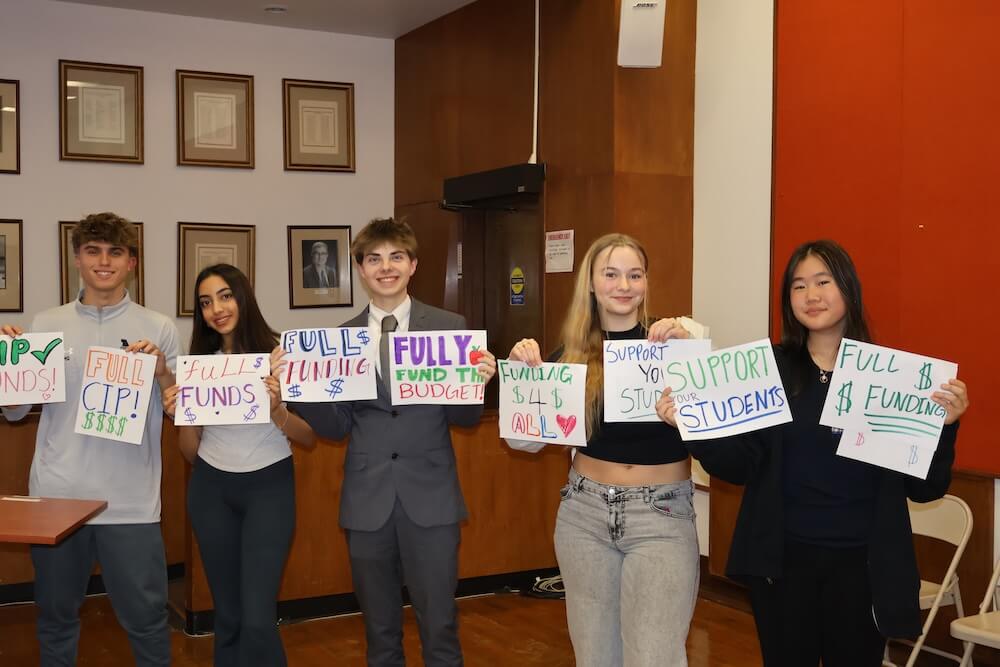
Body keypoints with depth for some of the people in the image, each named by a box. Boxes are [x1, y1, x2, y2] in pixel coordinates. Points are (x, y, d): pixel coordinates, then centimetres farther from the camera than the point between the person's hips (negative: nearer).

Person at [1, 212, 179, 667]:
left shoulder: (158, 328, 2)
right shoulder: (46, 324, 7)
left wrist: (162, 373, -15)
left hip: (130, 501, -2)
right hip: (56, 494, 2)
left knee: (146, 618, 4)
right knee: (55, 617, 15)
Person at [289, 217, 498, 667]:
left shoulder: (449, 327, 0)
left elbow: (465, 418, 0)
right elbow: (336, 427, 4)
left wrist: (477, 383, -20)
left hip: (430, 497, -2)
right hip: (367, 500, 2)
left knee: (440, 628, 4)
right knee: (379, 630, 14)